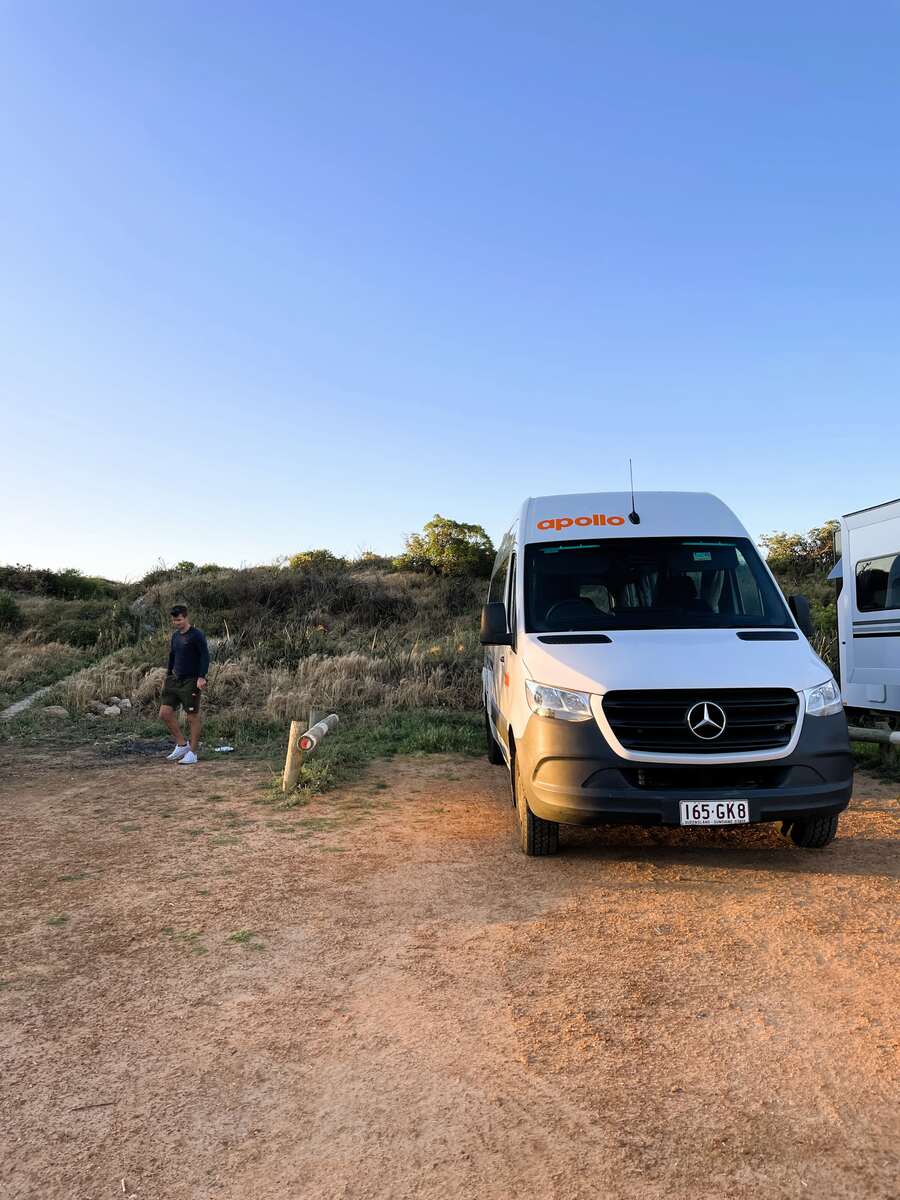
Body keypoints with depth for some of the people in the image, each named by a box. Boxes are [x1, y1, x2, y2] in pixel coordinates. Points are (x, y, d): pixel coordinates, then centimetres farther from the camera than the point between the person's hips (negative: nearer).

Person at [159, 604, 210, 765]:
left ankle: (192, 753, 10)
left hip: (191, 681, -8)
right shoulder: (175, 635, 13)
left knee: (193, 717, -1)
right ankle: (182, 745, 16)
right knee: (164, 713, 2)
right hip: (175, 680, 8)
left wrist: (201, 677, -22)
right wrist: (167, 677, 21)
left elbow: (205, 656, -14)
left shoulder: (196, 634, -9)